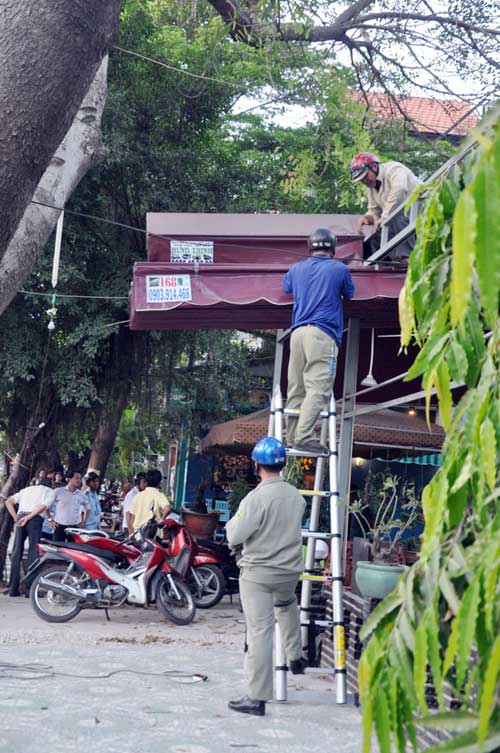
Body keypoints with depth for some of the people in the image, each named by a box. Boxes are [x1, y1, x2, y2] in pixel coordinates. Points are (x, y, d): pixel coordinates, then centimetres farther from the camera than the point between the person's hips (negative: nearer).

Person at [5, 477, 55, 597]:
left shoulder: (27, 489, 30)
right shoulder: (50, 491, 18)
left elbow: (8, 502, 21)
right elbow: (44, 506, -4)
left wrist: (16, 518, 15)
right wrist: (28, 517, -10)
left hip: (20, 517, 4)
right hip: (35, 519, -4)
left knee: (17, 552, 7)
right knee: (33, 552, -1)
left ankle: (13, 588, 5)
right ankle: (29, 588, -5)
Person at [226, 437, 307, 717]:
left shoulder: (257, 497, -19)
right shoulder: (297, 496, 2)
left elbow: (234, 537, -17)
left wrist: (234, 520, 3)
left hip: (257, 574, -6)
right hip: (290, 572, 6)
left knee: (260, 632, -4)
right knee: (288, 603, 37)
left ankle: (257, 698, -1)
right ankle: (296, 656, 38)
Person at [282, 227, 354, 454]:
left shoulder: (297, 269, 17)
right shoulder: (339, 269, 6)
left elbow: (286, 286, 37)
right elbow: (349, 294, 22)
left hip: (298, 332, 5)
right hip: (323, 334, -5)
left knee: (296, 390, 7)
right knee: (318, 389, -12)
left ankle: (292, 437, 5)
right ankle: (303, 437, -24)